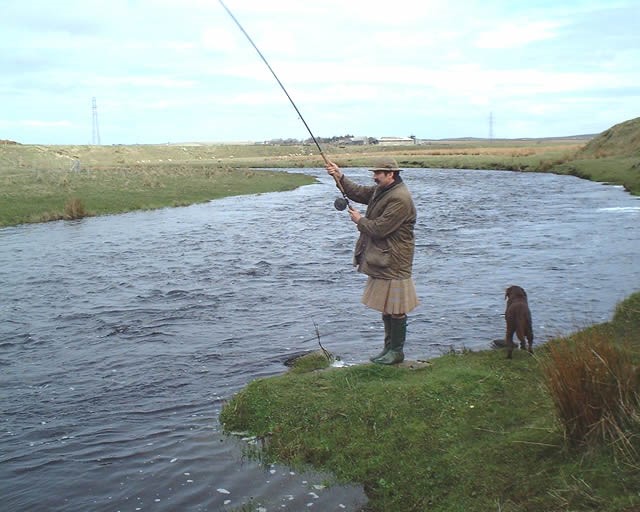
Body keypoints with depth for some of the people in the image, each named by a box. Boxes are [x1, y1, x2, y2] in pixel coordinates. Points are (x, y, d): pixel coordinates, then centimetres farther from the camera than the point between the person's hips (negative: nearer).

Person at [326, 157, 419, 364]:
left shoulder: (400, 199, -22)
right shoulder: (381, 191, 11)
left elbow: (379, 228, -23)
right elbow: (359, 193, 18)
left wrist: (360, 220, -6)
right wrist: (340, 177, 5)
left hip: (393, 263, -10)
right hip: (382, 259, 10)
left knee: (395, 308, -1)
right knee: (385, 307, 17)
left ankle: (397, 351, 10)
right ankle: (389, 347, 28)